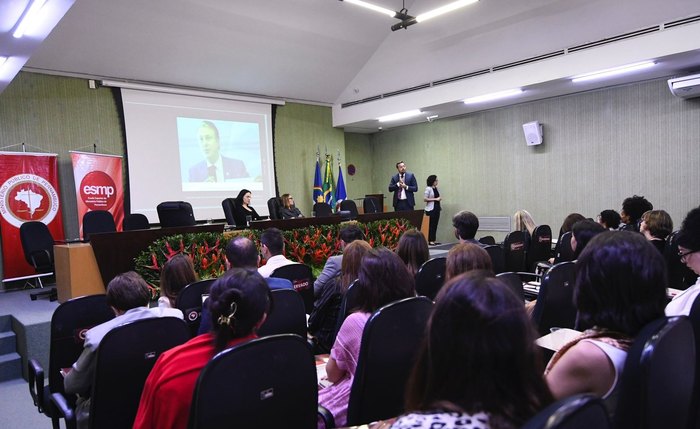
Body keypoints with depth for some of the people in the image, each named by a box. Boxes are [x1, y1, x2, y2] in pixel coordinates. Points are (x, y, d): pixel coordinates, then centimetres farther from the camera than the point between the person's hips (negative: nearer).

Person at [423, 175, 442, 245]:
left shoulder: (436, 189, 13)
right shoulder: (428, 189, -7)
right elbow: (425, 199, -14)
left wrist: (439, 198, 7)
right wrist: (435, 199, -15)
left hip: (437, 208, 7)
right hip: (431, 209, -7)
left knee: (435, 225, 6)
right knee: (431, 225, -5)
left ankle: (434, 240, 12)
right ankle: (430, 241, 1)